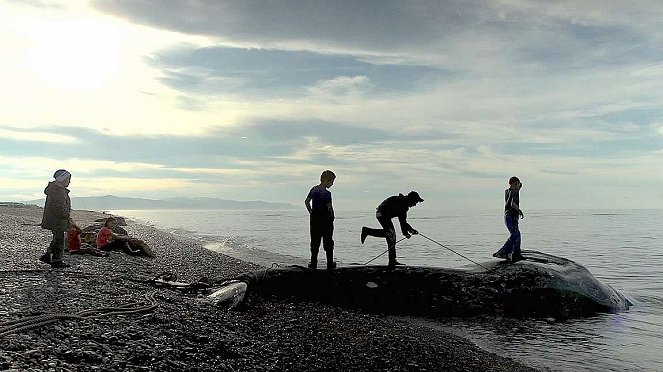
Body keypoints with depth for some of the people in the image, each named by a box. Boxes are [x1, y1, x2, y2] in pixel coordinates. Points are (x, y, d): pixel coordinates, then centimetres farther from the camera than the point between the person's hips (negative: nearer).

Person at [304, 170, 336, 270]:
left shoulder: (313, 189, 4)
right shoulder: (327, 193, -17)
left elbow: (306, 201, 10)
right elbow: (329, 208, -18)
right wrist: (332, 217, -2)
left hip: (314, 217, 6)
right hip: (325, 218, -6)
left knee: (314, 241, 11)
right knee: (328, 241, 7)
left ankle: (313, 263, 13)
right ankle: (330, 263, 14)